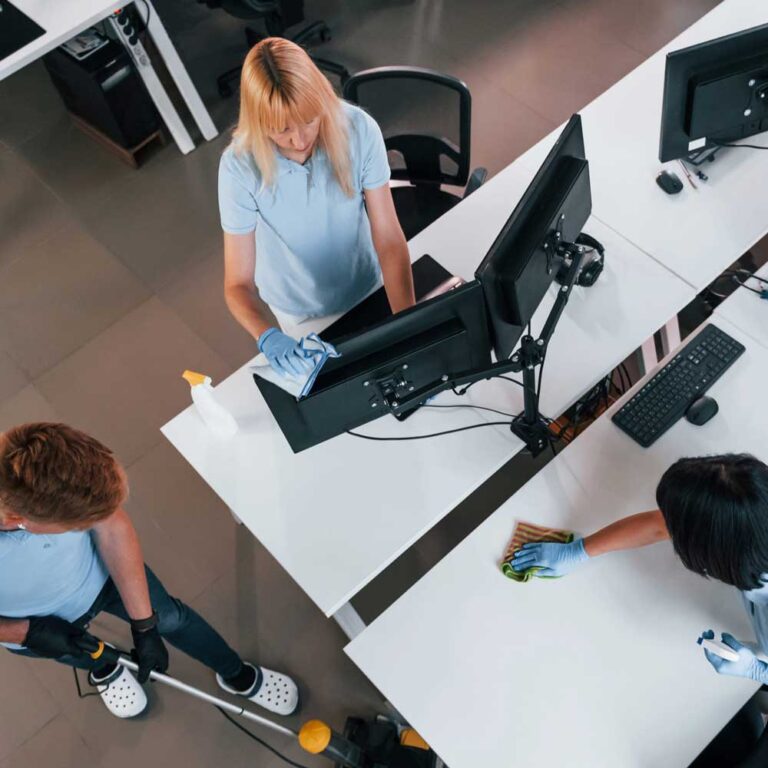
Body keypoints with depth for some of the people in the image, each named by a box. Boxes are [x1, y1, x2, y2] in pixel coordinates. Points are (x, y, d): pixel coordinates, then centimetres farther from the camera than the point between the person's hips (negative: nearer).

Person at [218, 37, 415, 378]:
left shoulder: (358, 129, -29)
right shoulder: (240, 167, -31)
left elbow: (390, 241, -28)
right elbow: (238, 284, -28)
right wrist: (267, 336, -50)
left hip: (367, 287, 1)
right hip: (300, 309, -1)